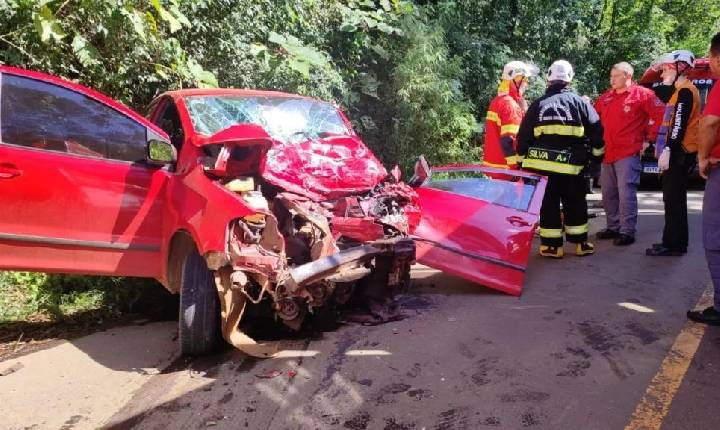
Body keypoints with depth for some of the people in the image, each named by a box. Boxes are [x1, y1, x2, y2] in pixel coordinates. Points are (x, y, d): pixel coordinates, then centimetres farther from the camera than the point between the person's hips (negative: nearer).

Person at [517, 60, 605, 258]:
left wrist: (523, 160, 14)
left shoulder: (537, 104, 6)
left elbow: (523, 137, 6)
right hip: (570, 165, 0)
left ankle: (551, 245, 8)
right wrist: (597, 154, 16)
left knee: (548, 204, 7)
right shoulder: (579, 102, 4)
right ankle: (580, 243, 19)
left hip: (541, 164, 0)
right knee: (575, 204, 13)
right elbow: (596, 131, 3)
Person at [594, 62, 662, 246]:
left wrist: (648, 138, -6)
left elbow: (659, 115, -8)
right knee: (608, 194, 13)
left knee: (626, 194, -9)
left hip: (628, 153, -7)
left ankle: (627, 231, -1)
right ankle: (613, 227, 25)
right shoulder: (606, 97, 14)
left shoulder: (642, 94, -5)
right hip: (607, 153, 7)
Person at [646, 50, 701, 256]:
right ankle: (675, 242, 19)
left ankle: (674, 244, -5)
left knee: (674, 199, -8)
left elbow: (679, 125, -21)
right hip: (676, 151, 10)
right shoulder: (678, 91, 19)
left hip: (679, 152, -10)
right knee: (672, 198, 13)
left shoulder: (685, 91, -12)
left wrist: (667, 150, -24)